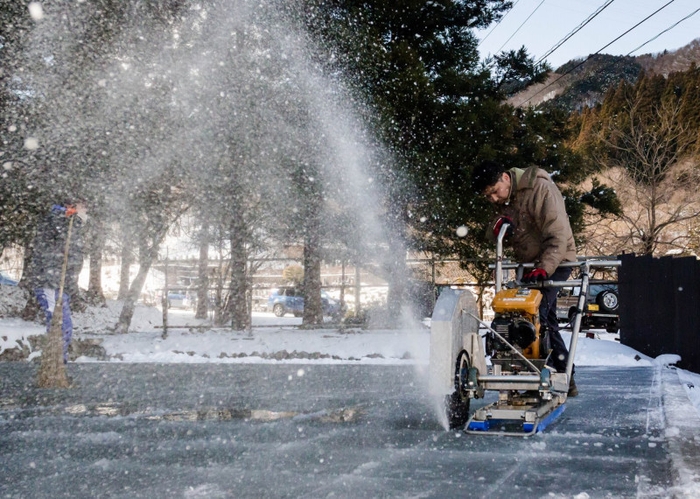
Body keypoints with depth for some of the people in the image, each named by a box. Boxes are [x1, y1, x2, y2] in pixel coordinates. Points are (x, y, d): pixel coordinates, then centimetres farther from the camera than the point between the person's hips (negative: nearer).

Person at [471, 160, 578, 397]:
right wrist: (499, 229, -14)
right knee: (545, 321, 13)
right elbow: (507, 240, 10)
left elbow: (558, 237, -27)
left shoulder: (540, 189, -21)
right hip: (531, 265, 9)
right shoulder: (505, 200, 6)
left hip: (554, 262, -9)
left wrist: (543, 269, -37)